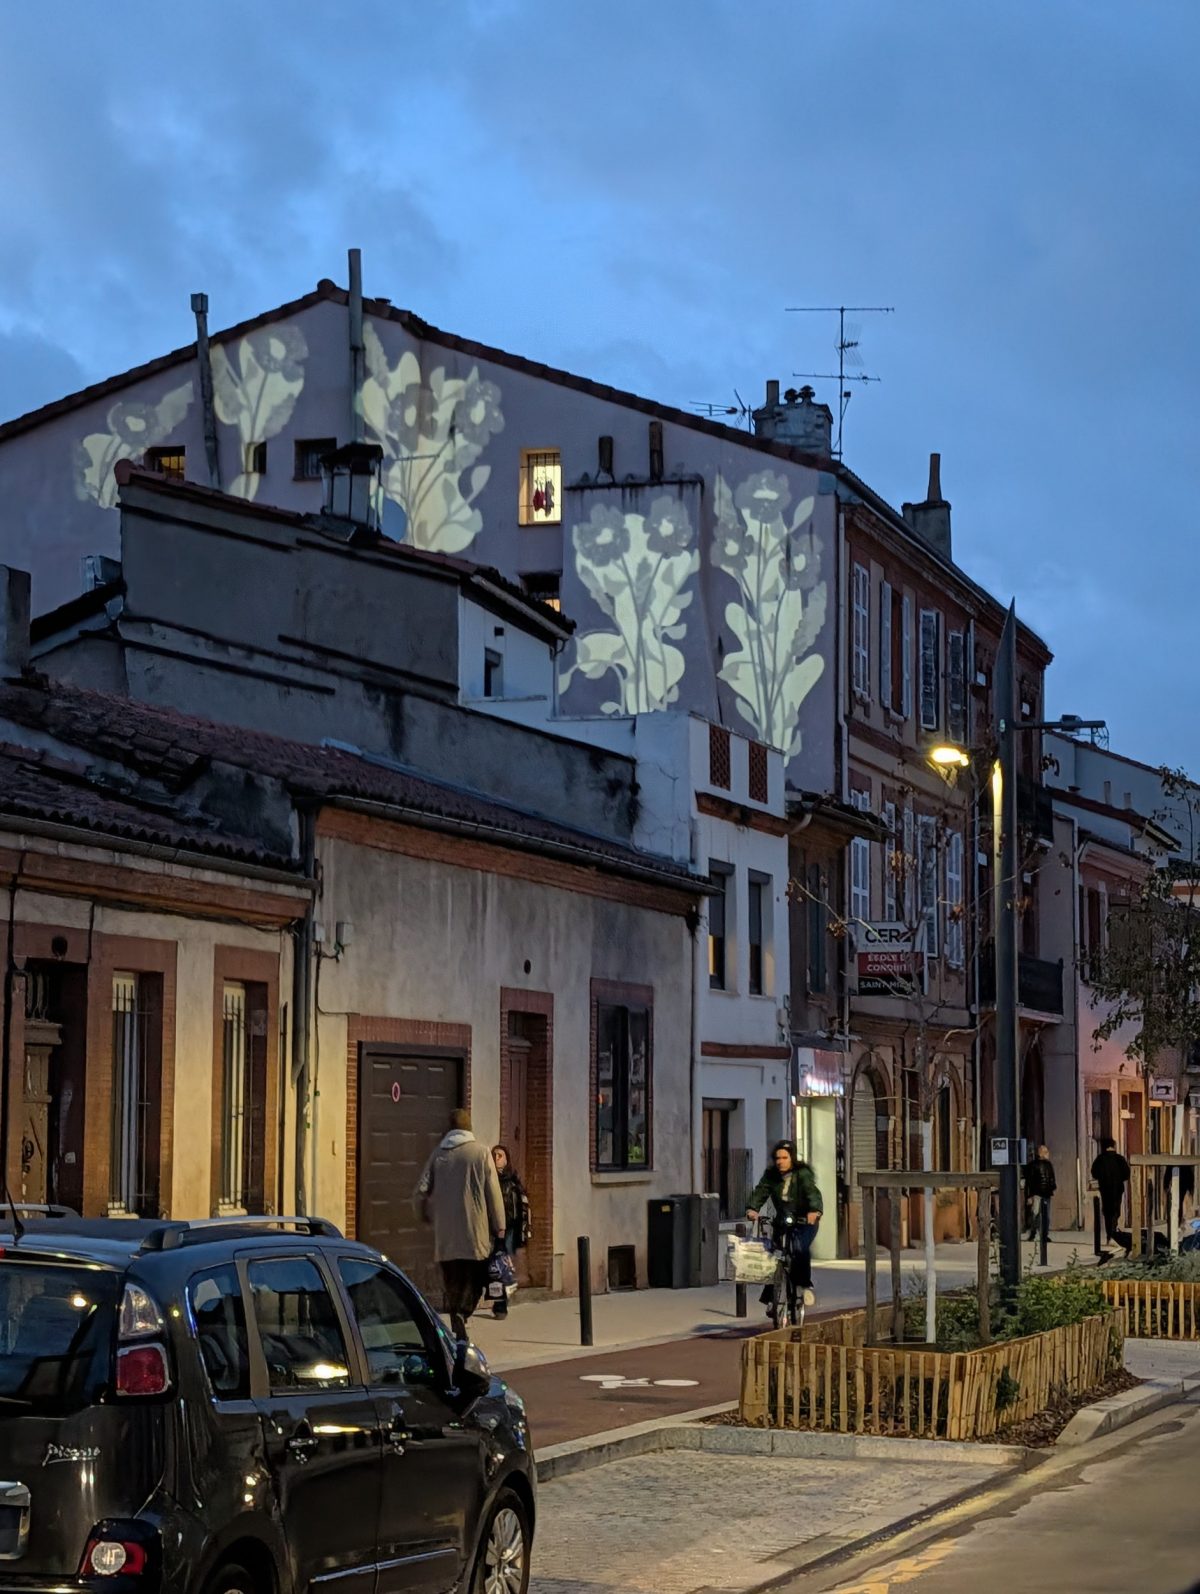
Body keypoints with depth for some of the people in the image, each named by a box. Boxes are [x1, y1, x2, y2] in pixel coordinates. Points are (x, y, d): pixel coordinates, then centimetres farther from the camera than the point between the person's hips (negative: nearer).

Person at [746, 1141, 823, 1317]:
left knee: (800, 1249, -30)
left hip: (804, 1222, -4)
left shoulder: (803, 1174, -13)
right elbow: (760, 1191, -13)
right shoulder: (771, 1175, 0)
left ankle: (804, 1284, -10)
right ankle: (770, 1298, 6)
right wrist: (752, 1208, -33)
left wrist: (815, 1211, -48)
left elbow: (812, 1192, -28)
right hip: (782, 1222, 4)